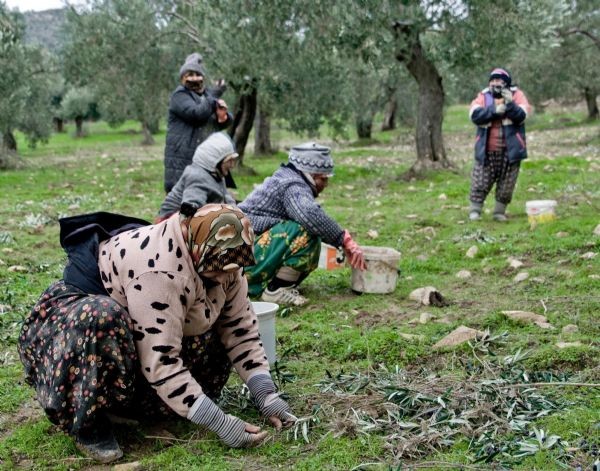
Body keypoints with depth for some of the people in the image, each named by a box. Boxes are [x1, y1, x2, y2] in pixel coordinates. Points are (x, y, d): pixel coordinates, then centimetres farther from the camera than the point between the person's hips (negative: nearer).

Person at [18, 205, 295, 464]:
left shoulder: (216, 259, -11)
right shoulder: (159, 270, -36)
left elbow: (242, 329, -6)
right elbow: (161, 362, -37)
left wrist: (267, 396, -14)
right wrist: (220, 424, -35)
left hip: (136, 334, 8)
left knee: (212, 344, -8)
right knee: (103, 324, -40)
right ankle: (87, 423, -17)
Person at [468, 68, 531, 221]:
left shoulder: (516, 95, 2)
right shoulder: (483, 96, 5)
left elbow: (521, 116, -11)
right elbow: (475, 115, -11)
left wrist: (510, 103, -25)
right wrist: (494, 110, -19)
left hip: (509, 150, 0)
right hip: (487, 151, 1)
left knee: (506, 185, 6)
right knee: (480, 182, 2)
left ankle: (500, 212, 18)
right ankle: (474, 210, 11)